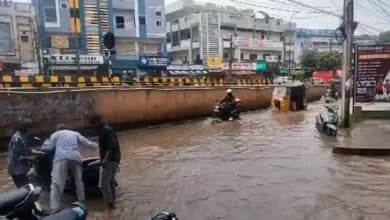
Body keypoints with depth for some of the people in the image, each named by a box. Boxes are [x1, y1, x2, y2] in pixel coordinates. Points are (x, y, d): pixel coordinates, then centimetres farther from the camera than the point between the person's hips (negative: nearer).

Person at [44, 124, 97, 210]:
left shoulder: (55, 134, 24)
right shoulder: (75, 133, 29)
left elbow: (49, 147, 15)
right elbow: (87, 142, 22)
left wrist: (43, 148, 36)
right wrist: (98, 146, 30)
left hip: (61, 158, -2)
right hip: (75, 157, 3)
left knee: (56, 183, -8)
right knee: (79, 182, 16)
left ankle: (54, 208, -19)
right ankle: (82, 203, 21)